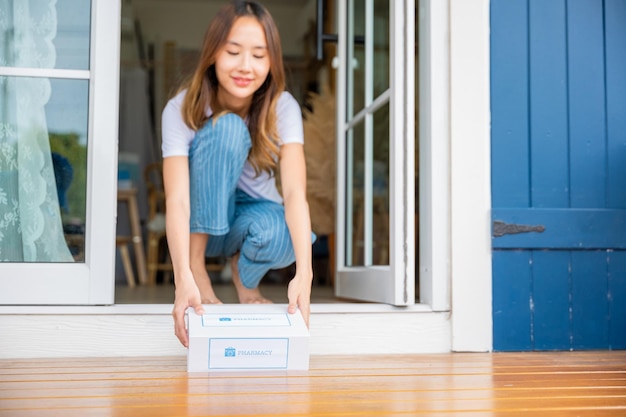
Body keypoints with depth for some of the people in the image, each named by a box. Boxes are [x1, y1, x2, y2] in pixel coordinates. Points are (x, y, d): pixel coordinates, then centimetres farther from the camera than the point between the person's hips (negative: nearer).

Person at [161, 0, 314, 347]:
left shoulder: (282, 109, -18)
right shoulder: (181, 110, -21)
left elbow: (295, 191, -32)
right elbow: (176, 199, -33)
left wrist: (304, 273, -48)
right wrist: (184, 278, -49)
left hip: (256, 213, 1)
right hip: (203, 222, 0)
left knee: (274, 234, -39)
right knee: (226, 128, -30)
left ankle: (245, 279, -2)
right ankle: (198, 267, -19)